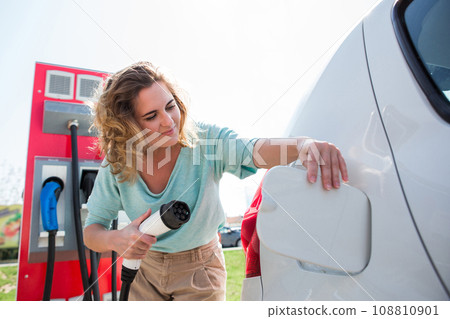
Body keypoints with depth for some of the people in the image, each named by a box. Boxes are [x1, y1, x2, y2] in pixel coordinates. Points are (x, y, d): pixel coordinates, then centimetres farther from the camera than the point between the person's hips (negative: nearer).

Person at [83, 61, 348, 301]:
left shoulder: (206, 140, -21)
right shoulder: (116, 165, -16)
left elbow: (254, 150, -39)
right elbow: (92, 229, -8)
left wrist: (302, 144, -59)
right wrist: (115, 240, -30)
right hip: (147, 268, 2)